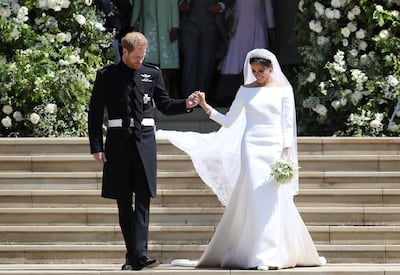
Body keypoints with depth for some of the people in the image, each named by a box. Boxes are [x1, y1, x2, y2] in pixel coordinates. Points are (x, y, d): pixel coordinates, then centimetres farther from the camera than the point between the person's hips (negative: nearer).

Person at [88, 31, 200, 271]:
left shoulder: (152, 74, 9)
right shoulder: (107, 75, 2)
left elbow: (165, 105, 16)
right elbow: (95, 112, 2)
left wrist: (186, 104, -4)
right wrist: (96, 146, -4)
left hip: (144, 141, 1)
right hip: (118, 141, -1)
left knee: (143, 200, -9)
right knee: (123, 202, 5)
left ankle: (140, 254, -15)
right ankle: (133, 255, 12)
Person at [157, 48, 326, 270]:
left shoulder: (283, 90, 5)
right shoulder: (246, 90, 9)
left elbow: (288, 124, 4)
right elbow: (229, 122, 10)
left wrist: (288, 152, -5)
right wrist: (207, 108, -2)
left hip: (274, 148, -1)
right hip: (252, 147, 1)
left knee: (274, 199, -5)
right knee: (256, 198, -8)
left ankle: (272, 255, 1)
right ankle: (263, 254, -7)